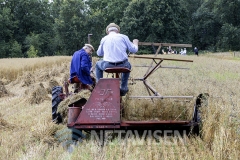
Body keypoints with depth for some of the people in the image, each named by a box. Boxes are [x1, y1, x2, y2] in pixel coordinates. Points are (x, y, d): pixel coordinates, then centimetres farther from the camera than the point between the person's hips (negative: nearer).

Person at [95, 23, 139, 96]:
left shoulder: (104, 39, 8)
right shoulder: (124, 37, 4)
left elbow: (99, 53, 19)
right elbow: (134, 50, 7)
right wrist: (135, 43, 29)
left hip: (108, 66, 0)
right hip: (122, 66, 0)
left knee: (98, 64, 32)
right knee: (128, 65, 36)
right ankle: (123, 88, 32)